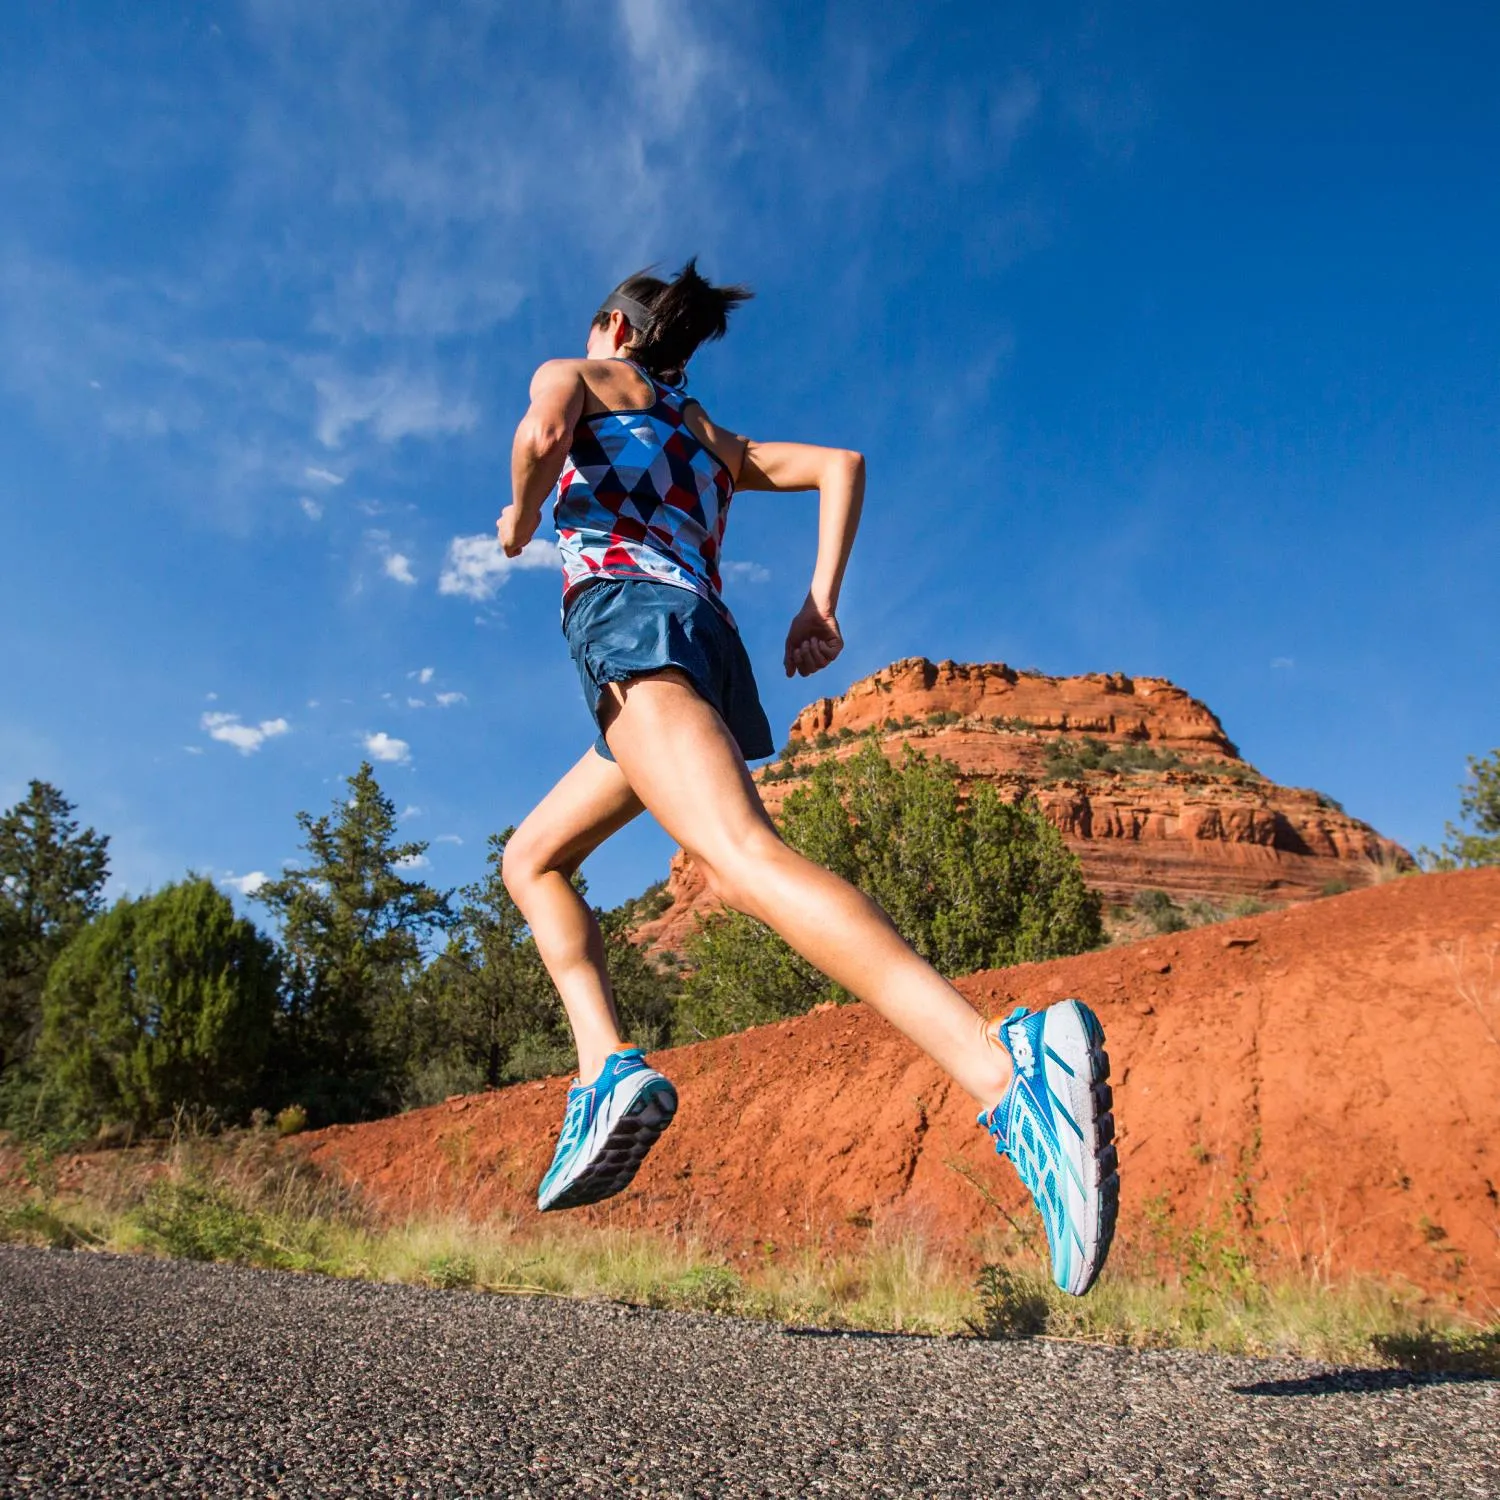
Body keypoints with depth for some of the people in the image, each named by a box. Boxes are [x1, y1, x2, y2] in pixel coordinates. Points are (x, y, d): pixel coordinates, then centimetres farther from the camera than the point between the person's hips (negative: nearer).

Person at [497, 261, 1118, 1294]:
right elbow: (840, 464, 21)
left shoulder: (578, 376, 20)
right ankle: (606, 1066, -2)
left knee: (741, 857, -30)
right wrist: (822, 604, 10)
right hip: (712, 638, 7)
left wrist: (519, 519, 14)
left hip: (628, 620, -7)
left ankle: (1007, 1068, -49)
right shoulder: (712, 437, 35)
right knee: (531, 859, 20)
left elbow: (542, 433, -6)